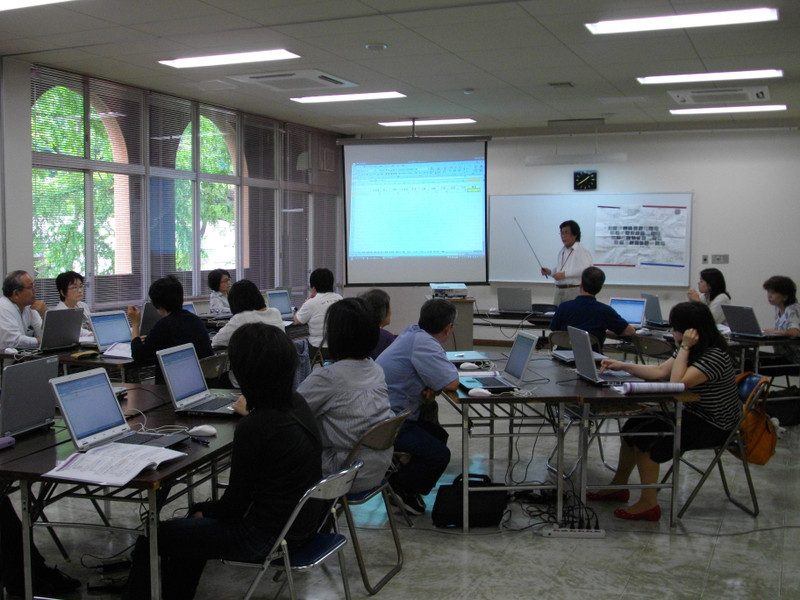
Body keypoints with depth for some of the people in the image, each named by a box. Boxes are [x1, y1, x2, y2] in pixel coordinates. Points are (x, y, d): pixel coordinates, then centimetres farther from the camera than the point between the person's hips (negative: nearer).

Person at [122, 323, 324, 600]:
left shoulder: (253, 427, -27)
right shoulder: (297, 404, -3)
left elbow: (235, 502, -13)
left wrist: (204, 514, 4)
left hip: (268, 537, -9)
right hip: (303, 522, 9)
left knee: (152, 536, 6)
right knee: (198, 510, 30)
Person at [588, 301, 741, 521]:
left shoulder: (715, 356, -24)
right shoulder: (694, 350, 6)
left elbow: (678, 382, -31)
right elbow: (660, 371, 11)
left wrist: (684, 347, -26)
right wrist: (623, 366, 7)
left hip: (713, 426, -10)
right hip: (692, 414, 10)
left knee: (644, 438, -19)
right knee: (632, 427, 4)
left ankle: (648, 504, -8)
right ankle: (618, 486, 17)